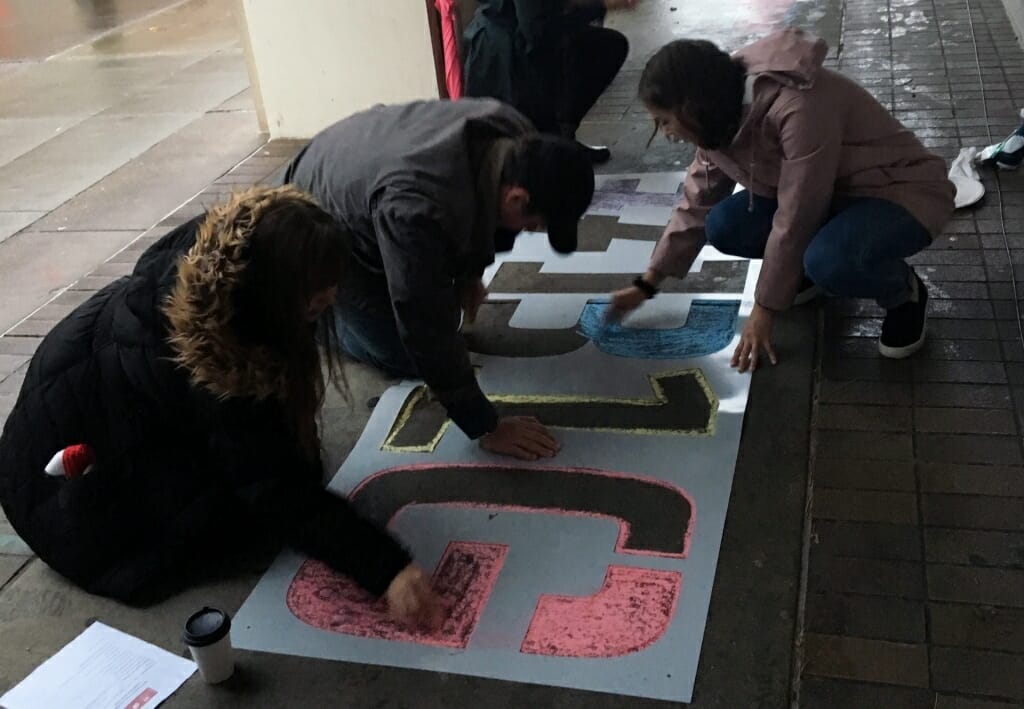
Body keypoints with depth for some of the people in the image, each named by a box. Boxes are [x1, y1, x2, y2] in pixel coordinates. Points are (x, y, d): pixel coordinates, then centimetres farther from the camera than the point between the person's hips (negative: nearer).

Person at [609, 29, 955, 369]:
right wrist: (647, 283, 5)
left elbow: (794, 223, -29)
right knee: (724, 226, -14)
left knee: (830, 262, -37)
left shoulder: (798, 108, -34)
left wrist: (764, 310, -19)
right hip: (824, 195, 7)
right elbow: (698, 204, 3)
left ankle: (905, 292, -5)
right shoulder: (724, 114, -8)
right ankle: (807, 265, 12)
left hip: (901, 191, -7)